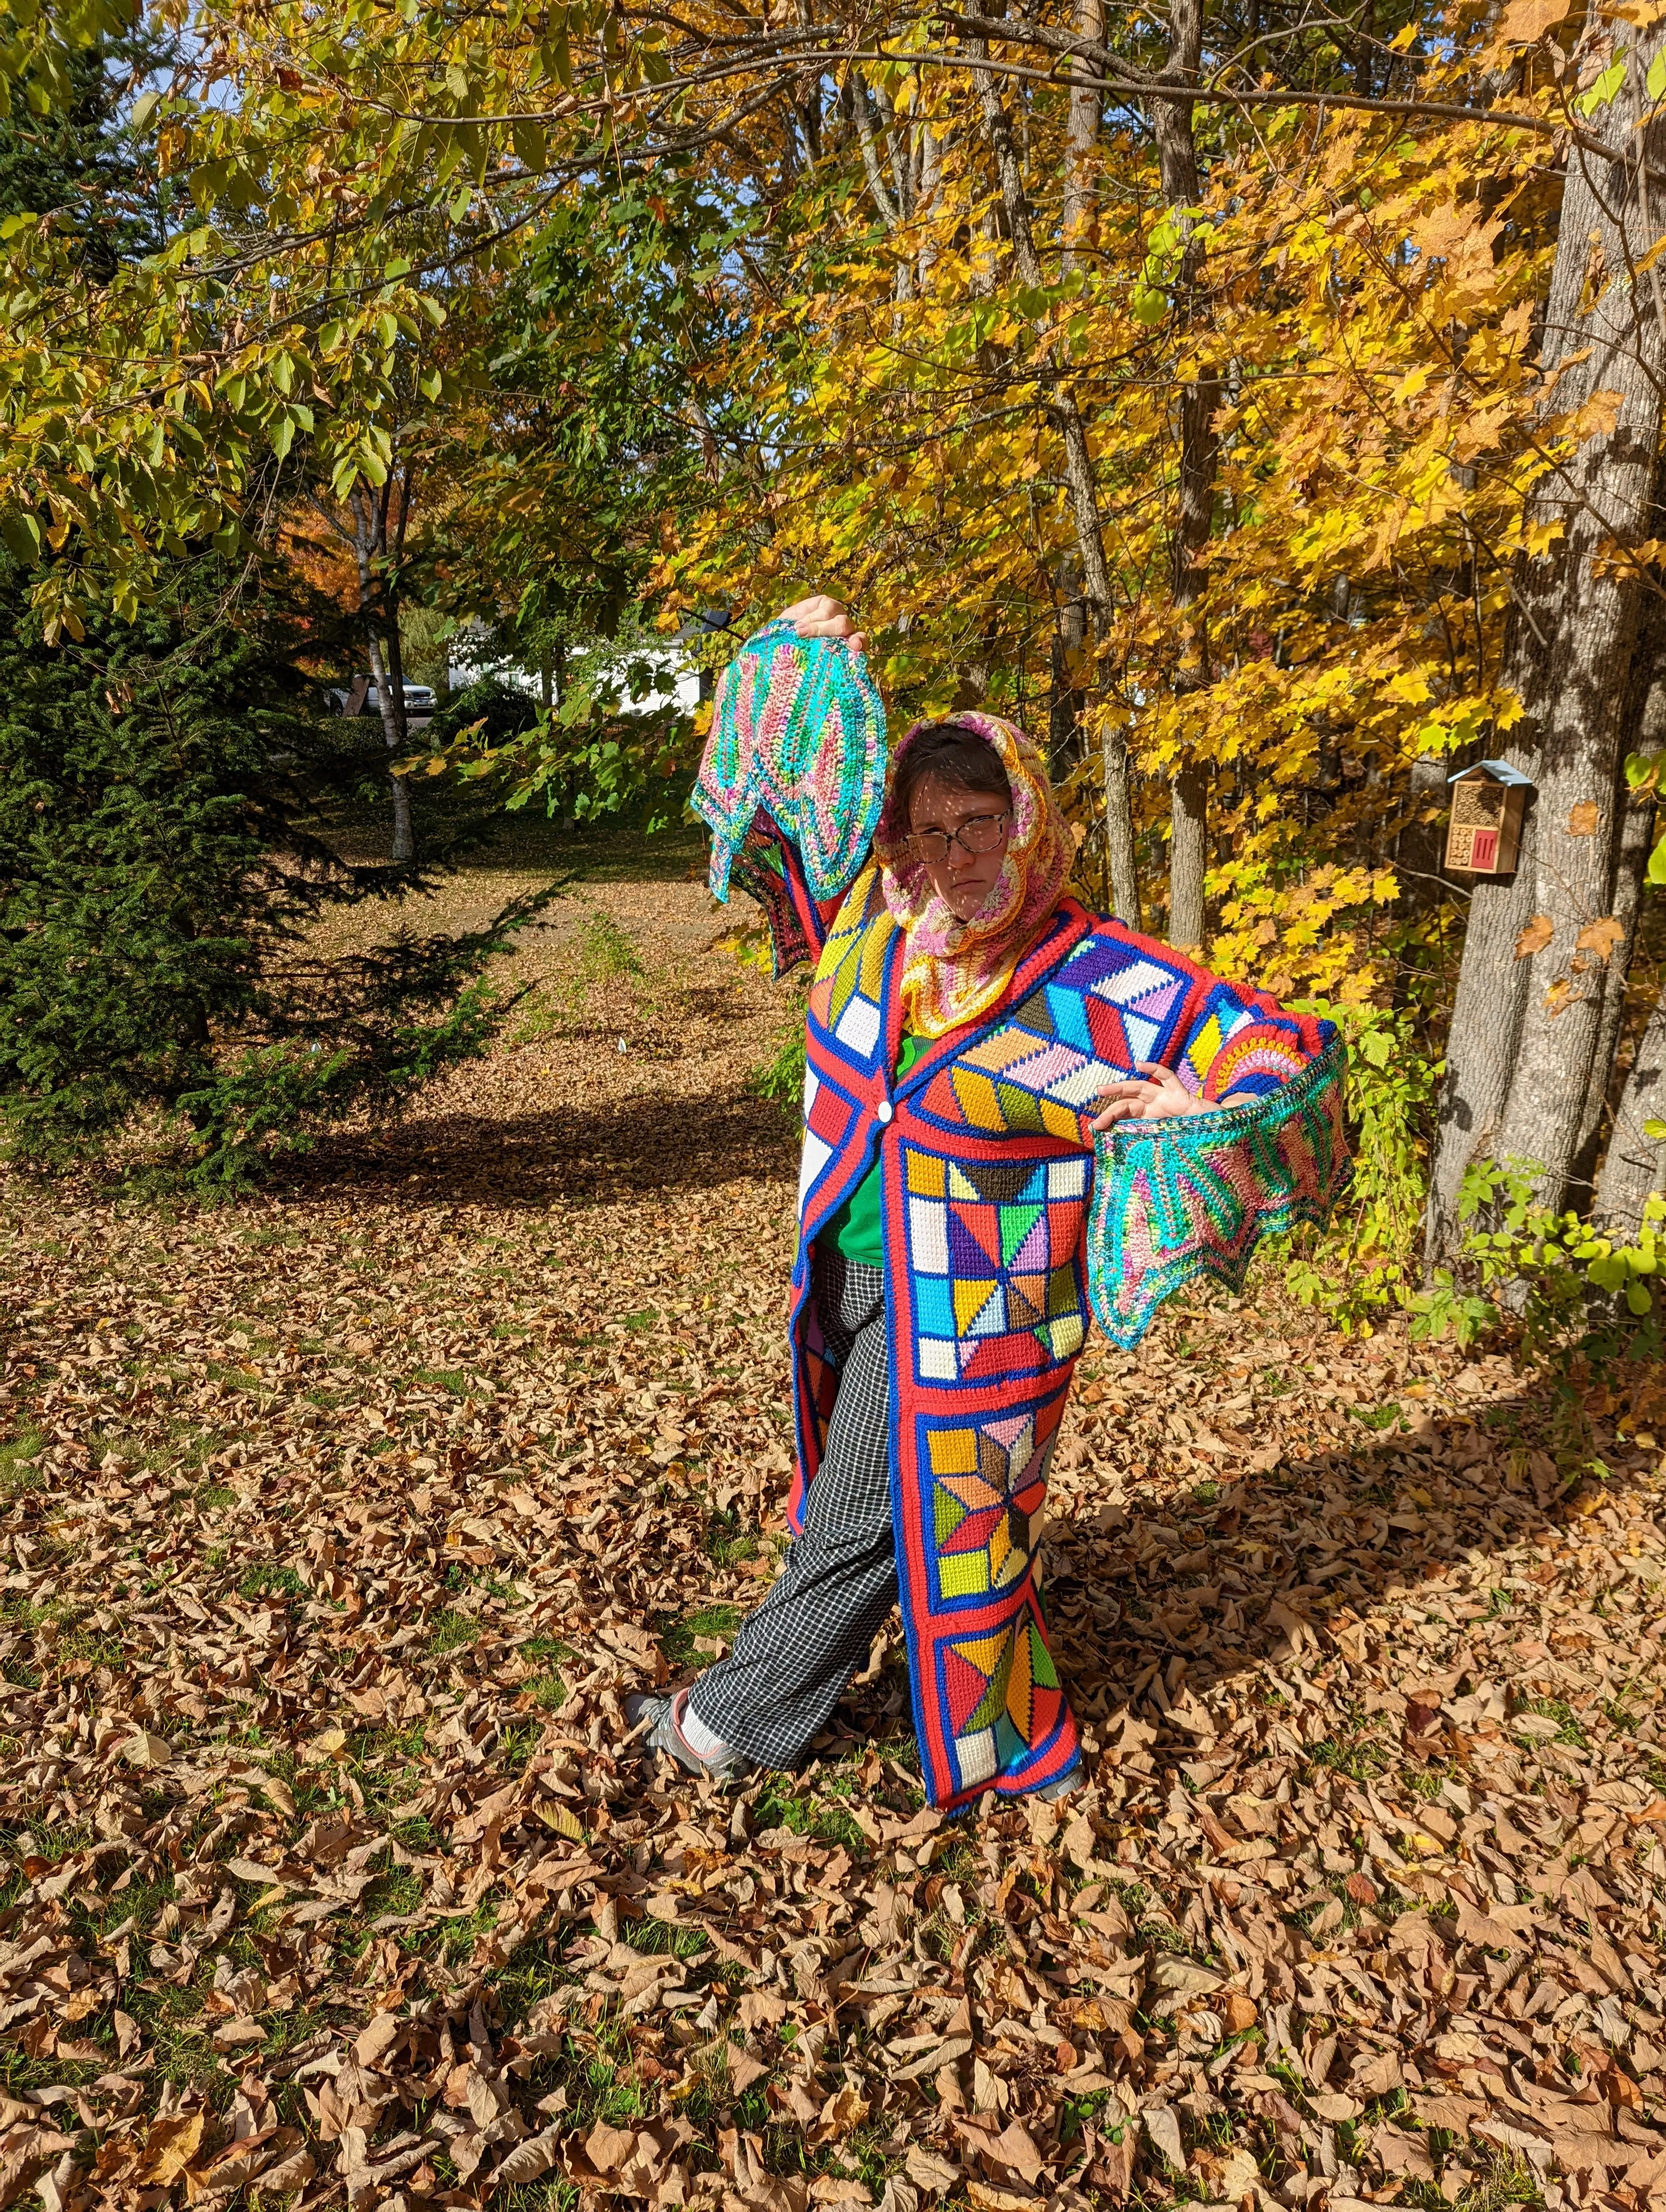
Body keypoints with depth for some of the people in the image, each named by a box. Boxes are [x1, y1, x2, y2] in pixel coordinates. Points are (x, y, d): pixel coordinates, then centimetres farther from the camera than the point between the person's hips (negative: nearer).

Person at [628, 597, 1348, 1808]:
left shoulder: (1096, 976, -19)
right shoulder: (876, 919, -5)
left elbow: (1286, 1047, -17)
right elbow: (783, 781, 7)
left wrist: (1201, 1135, -36)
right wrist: (800, 659, -8)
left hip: (962, 1308, -7)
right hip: (855, 1274, 7)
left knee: (854, 1525, 7)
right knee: (924, 1499, 25)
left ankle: (743, 1719, 31)